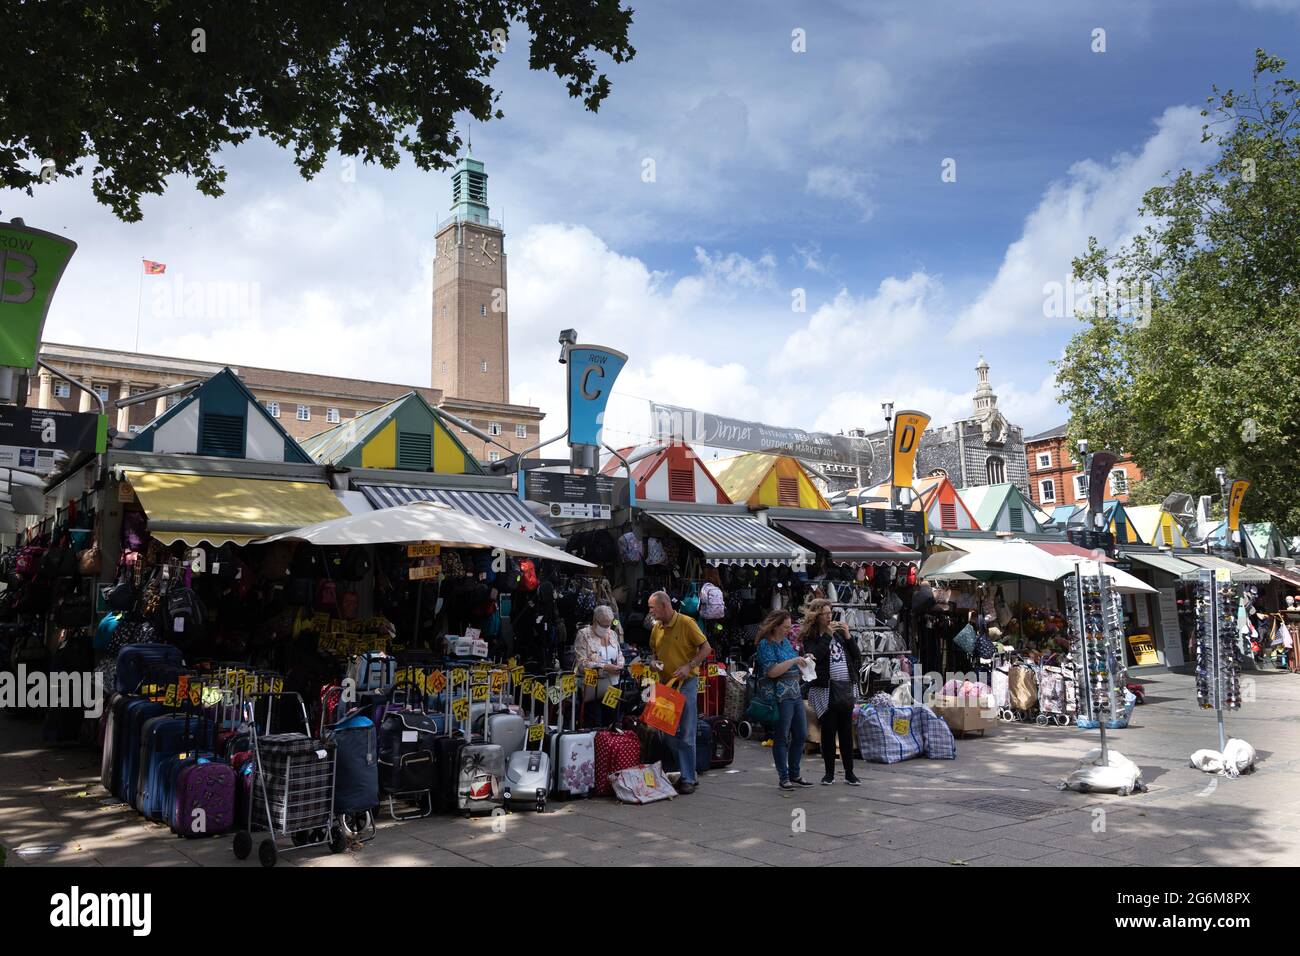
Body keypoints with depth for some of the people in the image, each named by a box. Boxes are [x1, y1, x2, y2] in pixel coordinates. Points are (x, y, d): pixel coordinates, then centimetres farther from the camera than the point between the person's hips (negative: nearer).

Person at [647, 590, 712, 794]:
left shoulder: (686, 623, -9)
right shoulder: (656, 628, 9)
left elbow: (706, 648, -9)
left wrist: (688, 666, -18)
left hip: (686, 683, -6)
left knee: (686, 733, -3)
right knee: (666, 732, 7)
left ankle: (688, 779, 6)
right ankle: (687, 771, 20)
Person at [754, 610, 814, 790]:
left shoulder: (785, 642, 15)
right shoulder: (765, 644, -10)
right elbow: (772, 671, -19)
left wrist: (804, 659, 9)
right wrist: (794, 661, -18)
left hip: (796, 693, 9)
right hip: (779, 697, -9)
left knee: (801, 735, 12)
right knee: (781, 738, 0)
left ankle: (794, 775, 24)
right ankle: (783, 778, 9)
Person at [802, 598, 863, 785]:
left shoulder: (839, 632, 12)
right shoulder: (810, 637, 0)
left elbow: (857, 657, 10)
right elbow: (814, 656, -19)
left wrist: (847, 636, -2)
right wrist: (828, 635, -15)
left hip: (845, 687, 4)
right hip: (826, 689, -4)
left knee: (846, 731, 7)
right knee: (828, 731, 3)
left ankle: (849, 773, 13)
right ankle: (829, 773, 13)